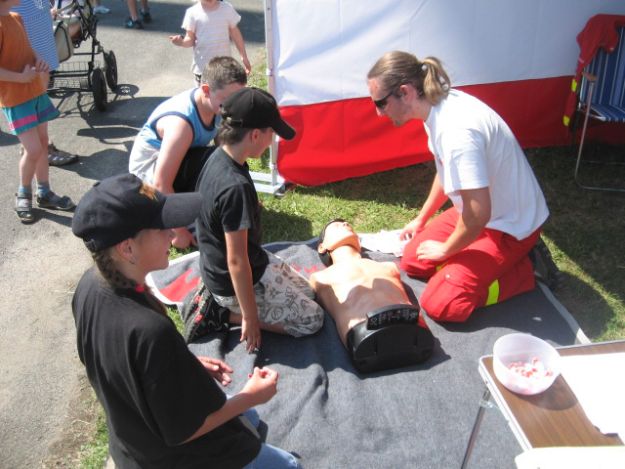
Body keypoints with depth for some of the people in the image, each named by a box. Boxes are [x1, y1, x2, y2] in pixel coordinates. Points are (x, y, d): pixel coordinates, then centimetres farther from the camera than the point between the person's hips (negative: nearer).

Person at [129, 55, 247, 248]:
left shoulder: (216, 105, -13)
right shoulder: (181, 122, -35)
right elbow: (161, 184, -33)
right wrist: (179, 231, -27)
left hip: (179, 160, 8)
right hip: (150, 171, -8)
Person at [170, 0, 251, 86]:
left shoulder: (227, 8, -2)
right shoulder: (193, 12, -7)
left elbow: (235, 33, 8)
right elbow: (191, 39, -4)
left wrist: (244, 56, 11)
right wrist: (181, 42, -27)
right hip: (203, 67, -2)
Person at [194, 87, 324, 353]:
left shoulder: (219, 157, -6)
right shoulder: (236, 186, -34)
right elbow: (237, 261, -28)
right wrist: (250, 317, -18)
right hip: (234, 282, -9)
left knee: (306, 292, 22)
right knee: (312, 319, 3)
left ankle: (216, 298, 13)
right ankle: (223, 313, 0)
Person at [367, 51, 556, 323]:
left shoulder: (456, 129, -34)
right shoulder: (439, 108, -4)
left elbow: (478, 214, -33)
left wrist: (446, 250, -14)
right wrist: (421, 220, 22)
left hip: (510, 226, -9)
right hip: (482, 210, 9)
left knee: (439, 304, -15)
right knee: (412, 261, 9)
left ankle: (523, 271, 2)